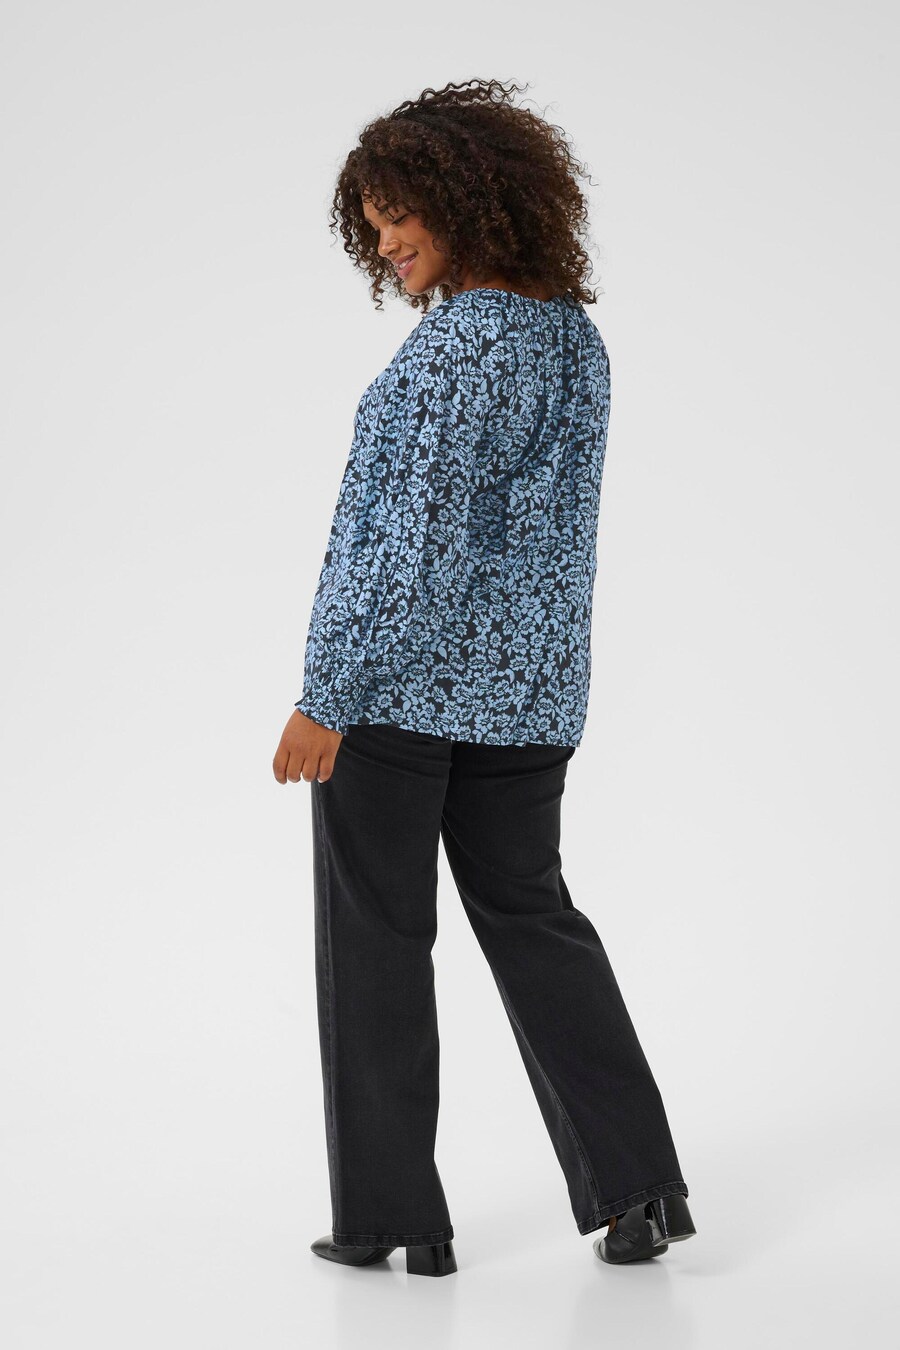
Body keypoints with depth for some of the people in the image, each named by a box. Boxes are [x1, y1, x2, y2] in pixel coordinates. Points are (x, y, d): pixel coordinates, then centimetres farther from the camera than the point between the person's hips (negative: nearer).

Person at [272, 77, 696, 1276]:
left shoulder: (461, 341, -17)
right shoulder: (577, 333, 9)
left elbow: (416, 535, -22)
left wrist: (326, 698, -19)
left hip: (402, 681, -8)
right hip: (530, 686, 8)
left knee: (379, 941, 4)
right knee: (529, 916, 15)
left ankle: (392, 1214, 11)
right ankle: (637, 1184, 13)